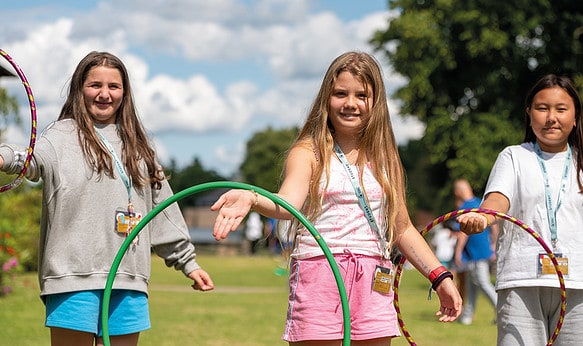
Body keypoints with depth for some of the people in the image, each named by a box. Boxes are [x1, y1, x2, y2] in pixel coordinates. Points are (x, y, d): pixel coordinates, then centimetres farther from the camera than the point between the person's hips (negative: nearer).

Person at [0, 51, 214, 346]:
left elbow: (162, 208, 23)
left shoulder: (136, 144, 18)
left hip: (128, 280, 5)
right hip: (74, 277, -5)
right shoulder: (61, 135, 2)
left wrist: (187, 261, 22)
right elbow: (33, 158, -22)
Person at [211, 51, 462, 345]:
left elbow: (402, 229, 20)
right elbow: (288, 204, -20)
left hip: (373, 285, 4)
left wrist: (440, 277, 16)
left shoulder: (385, 158, 13)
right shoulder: (308, 153, 0)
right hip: (318, 278, -4)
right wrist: (250, 199, -41)